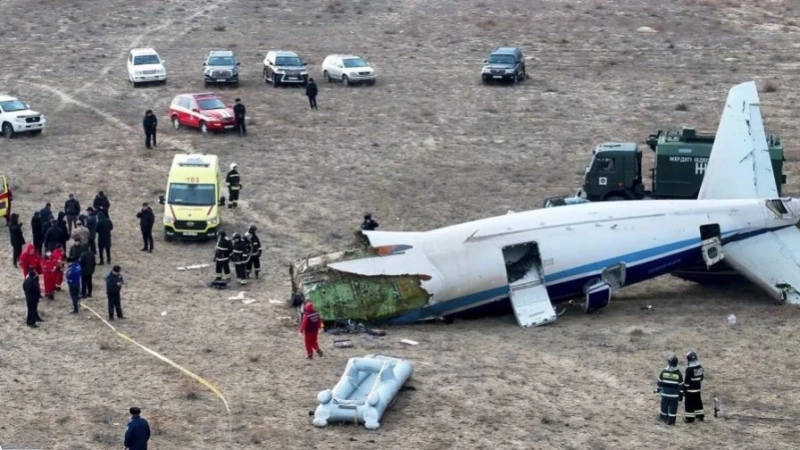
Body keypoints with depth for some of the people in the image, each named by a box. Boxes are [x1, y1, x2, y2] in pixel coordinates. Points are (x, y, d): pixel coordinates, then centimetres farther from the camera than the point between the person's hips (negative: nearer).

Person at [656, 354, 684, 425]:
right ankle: (671, 420, 5)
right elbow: (681, 385, -4)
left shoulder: (664, 371, -5)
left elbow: (660, 381, 4)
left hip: (665, 393, 2)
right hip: (674, 394, -2)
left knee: (664, 406, 17)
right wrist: (681, 394, 4)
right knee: (673, 407, 4)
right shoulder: (678, 373, -9)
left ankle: (663, 416, 30)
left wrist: (658, 389, 19)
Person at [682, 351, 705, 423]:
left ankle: (690, 417, 3)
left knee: (689, 403, 1)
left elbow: (687, 380, -19)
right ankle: (700, 415, 26)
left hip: (690, 390, -8)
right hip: (698, 388, 8)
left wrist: (684, 390, -11)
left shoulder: (689, 369, -22)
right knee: (698, 401, 18)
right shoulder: (699, 367, 3)